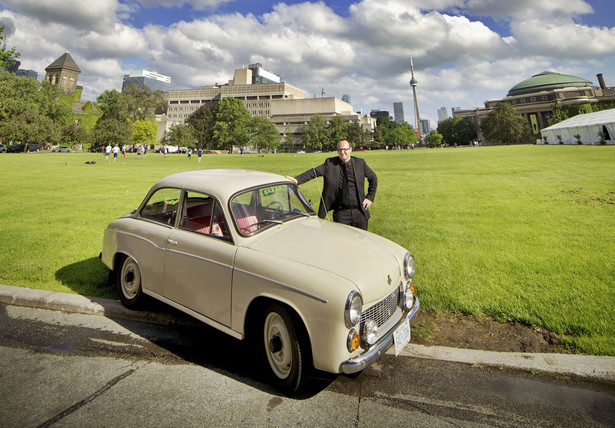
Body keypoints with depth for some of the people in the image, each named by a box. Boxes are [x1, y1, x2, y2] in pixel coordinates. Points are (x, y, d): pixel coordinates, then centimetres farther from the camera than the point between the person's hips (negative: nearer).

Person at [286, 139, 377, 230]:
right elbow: (313, 172, -10)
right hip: (341, 213, -1)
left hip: (359, 212, 2)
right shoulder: (330, 163, 0)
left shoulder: (360, 163, 4)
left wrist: (370, 197, 7)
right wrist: (297, 179, -24)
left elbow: (373, 178, 15)